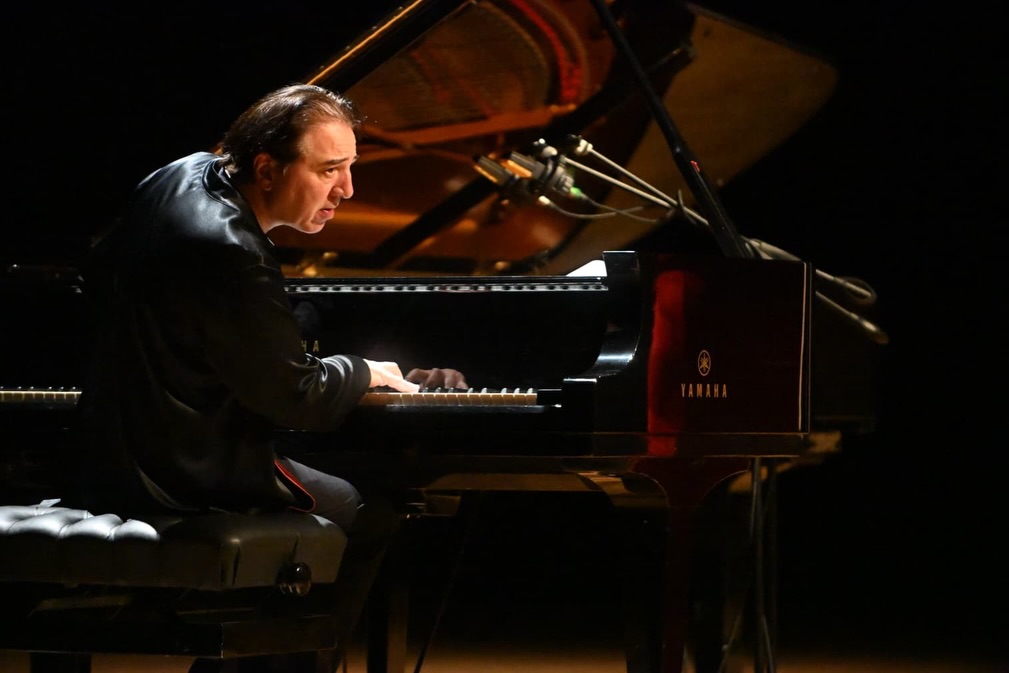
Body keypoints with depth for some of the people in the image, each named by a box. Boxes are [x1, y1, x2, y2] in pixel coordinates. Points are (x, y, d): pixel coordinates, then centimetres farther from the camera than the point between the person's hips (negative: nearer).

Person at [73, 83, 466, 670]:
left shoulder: (184, 177, 1)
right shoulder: (230, 255, -29)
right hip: (188, 482, -10)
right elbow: (299, 397, -24)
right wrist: (365, 373, -4)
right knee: (369, 520, 11)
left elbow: (98, 280, 19)